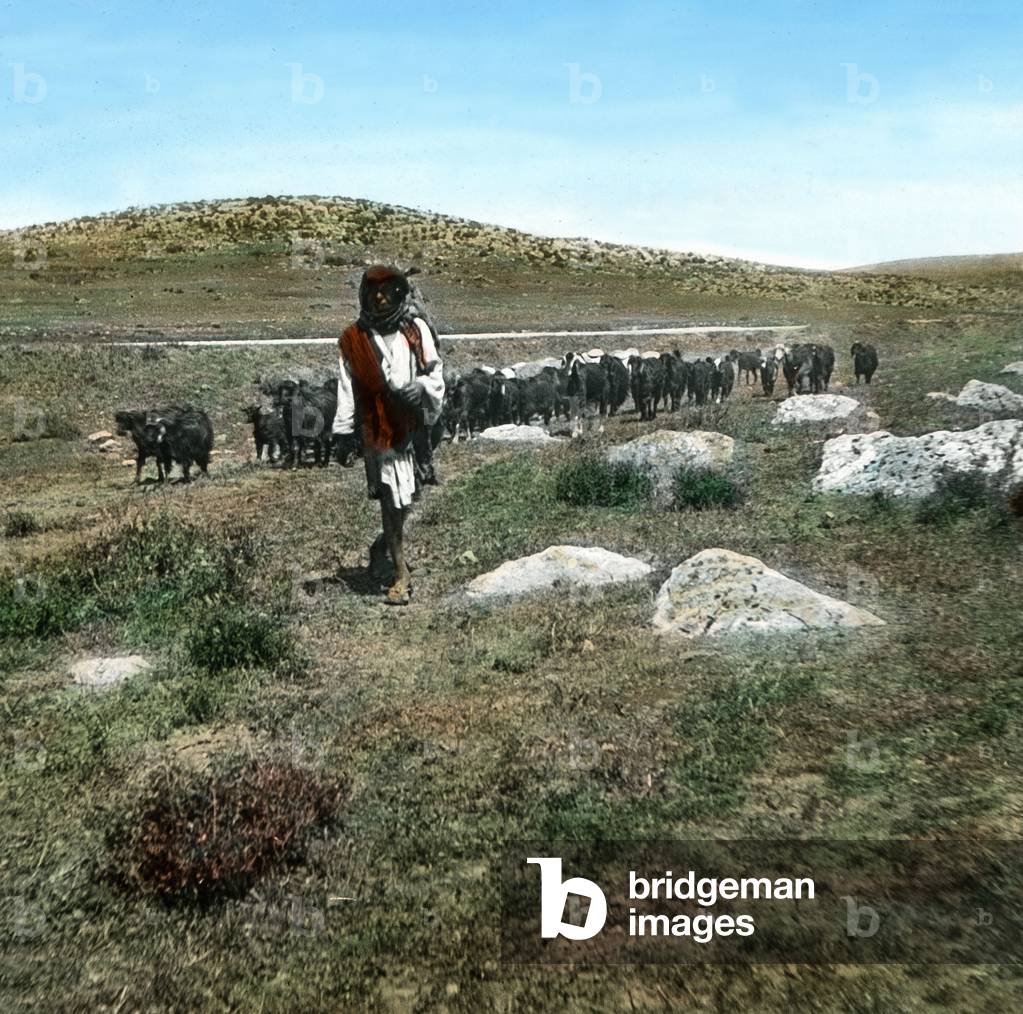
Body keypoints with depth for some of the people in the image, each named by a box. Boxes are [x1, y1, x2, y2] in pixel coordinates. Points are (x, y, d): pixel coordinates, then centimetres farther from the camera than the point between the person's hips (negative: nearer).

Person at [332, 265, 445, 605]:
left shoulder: (417, 330, 3)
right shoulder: (353, 339, -1)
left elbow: (435, 376, 7)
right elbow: (347, 391, 3)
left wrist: (421, 387, -16)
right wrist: (345, 435, 2)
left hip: (415, 428, 3)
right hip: (380, 432, -3)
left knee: (405, 500, 13)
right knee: (392, 502, 0)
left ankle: (384, 545, 41)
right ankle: (401, 574, 13)